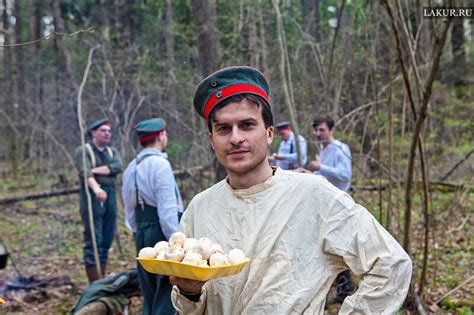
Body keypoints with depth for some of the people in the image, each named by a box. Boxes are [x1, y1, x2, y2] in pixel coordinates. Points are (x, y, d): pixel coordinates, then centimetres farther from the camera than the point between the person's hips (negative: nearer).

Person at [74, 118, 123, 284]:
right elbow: (85, 172, -19)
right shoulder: (83, 151, 0)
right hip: (92, 196, -6)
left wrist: (95, 170, -15)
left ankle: (103, 280, 16)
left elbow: (117, 167, -4)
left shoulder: (112, 152, 18)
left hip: (110, 197, 6)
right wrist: (96, 188, -36)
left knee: (107, 241, 8)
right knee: (93, 241, -8)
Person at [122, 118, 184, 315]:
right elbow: (168, 211, -18)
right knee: (165, 299, -3)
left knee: (149, 298, 16)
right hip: (162, 234, -8)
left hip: (141, 235, 8)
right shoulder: (160, 164, -13)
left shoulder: (131, 167, 12)